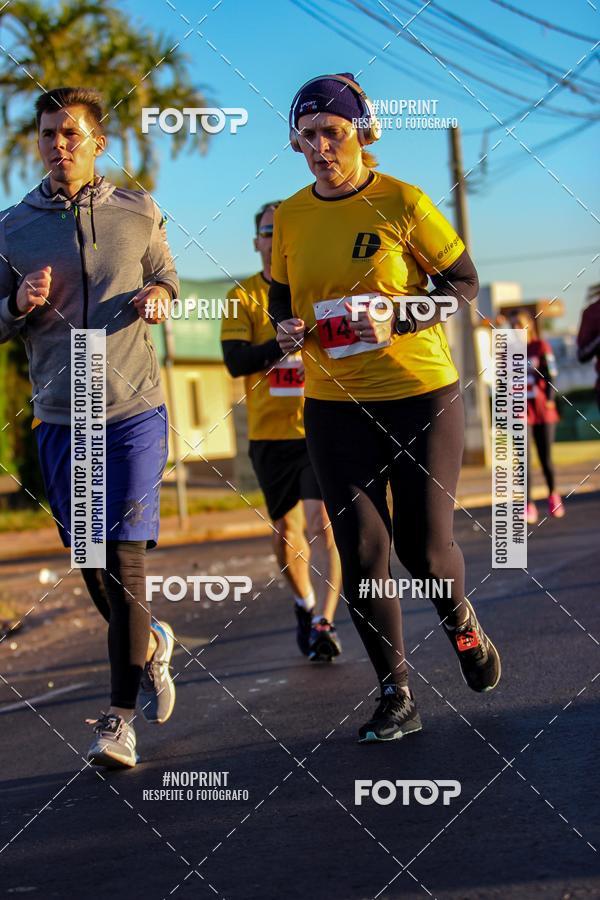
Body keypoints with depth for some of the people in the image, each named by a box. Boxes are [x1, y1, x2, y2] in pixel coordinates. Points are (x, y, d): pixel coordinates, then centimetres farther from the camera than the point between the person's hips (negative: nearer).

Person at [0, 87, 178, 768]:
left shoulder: (138, 214, 3)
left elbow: (166, 279, 17)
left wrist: (157, 296, -7)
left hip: (133, 410, -2)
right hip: (59, 417, 2)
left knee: (123, 556, -10)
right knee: (89, 561, 9)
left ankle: (119, 718, -5)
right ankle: (149, 645, 38)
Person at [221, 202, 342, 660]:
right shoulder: (243, 296, 2)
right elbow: (235, 361, -11)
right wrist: (282, 343, -29)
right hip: (270, 432, 2)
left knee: (320, 523, -17)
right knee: (285, 530, 13)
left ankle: (324, 622, -19)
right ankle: (305, 604, 37)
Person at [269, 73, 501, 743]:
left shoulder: (402, 202, -9)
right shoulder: (290, 217, 3)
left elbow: (463, 282, -3)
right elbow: (282, 295, 17)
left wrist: (398, 320, -17)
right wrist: (287, 329, -6)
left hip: (421, 393, -3)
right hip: (335, 404, 3)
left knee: (422, 544, -2)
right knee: (360, 551, 0)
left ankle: (459, 618, 34)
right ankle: (395, 696, 11)